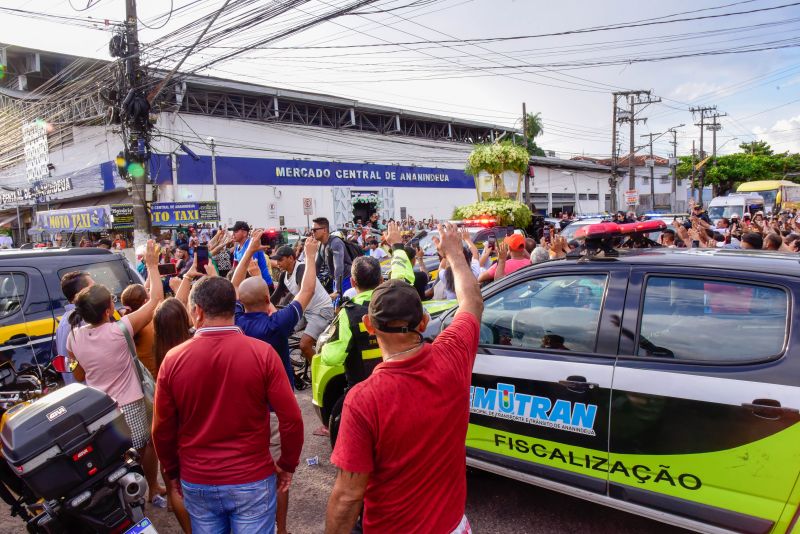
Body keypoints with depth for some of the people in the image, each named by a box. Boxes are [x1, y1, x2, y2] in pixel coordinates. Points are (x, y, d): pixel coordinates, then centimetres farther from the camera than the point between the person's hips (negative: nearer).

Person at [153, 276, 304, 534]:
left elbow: (162, 429, -1)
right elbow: (291, 419, -14)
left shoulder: (173, 359, -10)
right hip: (253, 479, -2)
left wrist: (173, 472, 15)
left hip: (196, 482, 2)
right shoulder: (262, 352, -15)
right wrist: (287, 465, 3)